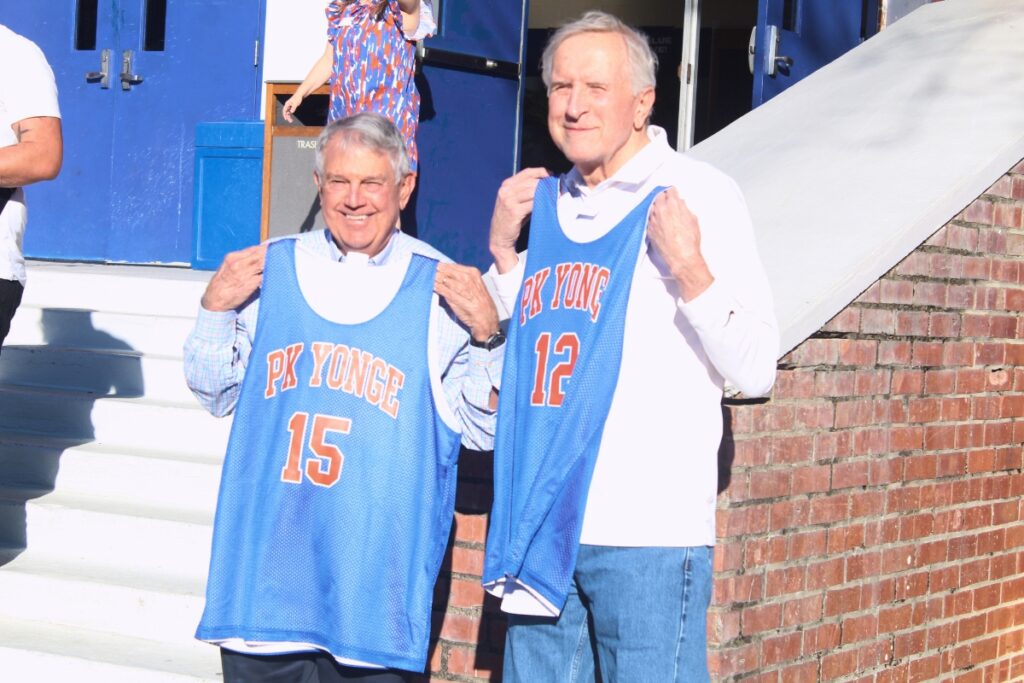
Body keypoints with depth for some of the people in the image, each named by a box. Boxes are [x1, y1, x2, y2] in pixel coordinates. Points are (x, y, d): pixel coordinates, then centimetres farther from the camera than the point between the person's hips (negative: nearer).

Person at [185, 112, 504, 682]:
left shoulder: (443, 289, -1)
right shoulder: (272, 269, 7)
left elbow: (484, 430, -2)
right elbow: (215, 395, 15)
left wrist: (487, 335, -15)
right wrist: (215, 310, 0)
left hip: (377, 565, -2)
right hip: (267, 558, 2)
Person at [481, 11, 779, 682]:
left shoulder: (700, 193, -5)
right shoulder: (548, 203, 13)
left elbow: (755, 371, -9)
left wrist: (690, 267, -21)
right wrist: (503, 250, 10)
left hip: (647, 533, -6)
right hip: (543, 524, 6)